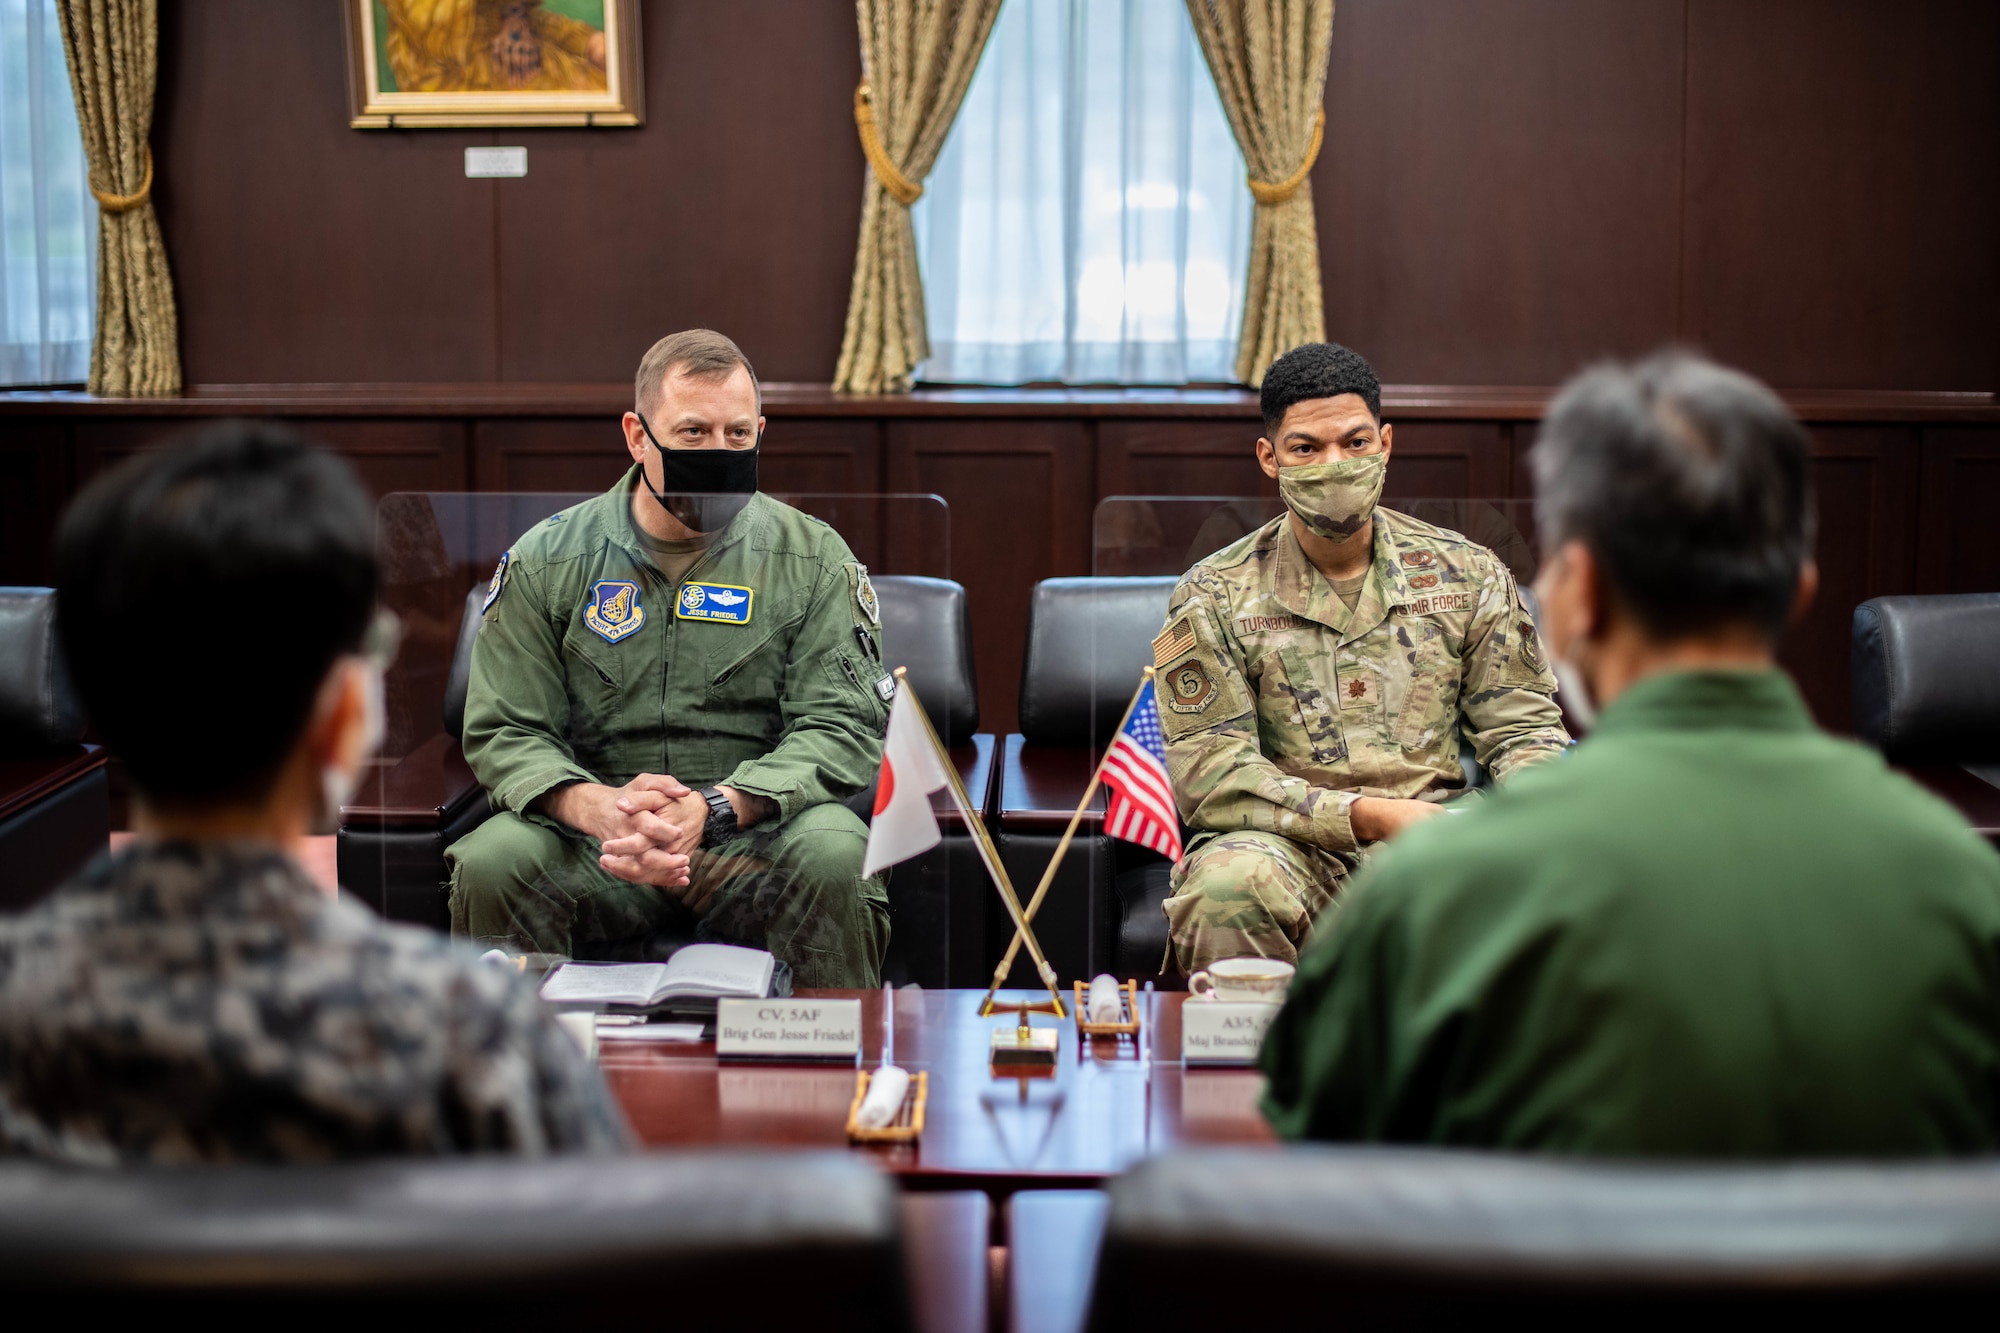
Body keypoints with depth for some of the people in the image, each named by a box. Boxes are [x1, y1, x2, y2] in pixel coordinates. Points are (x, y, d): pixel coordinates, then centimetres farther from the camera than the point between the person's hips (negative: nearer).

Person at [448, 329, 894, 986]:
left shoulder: (814, 558, 3)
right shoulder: (546, 560, 5)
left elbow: (843, 725, -4)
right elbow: (503, 730, 3)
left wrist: (716, 807, -21)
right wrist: (596, 806, -20)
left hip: (756, 832, 0)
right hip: (591, 836, 1)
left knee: (833, 854, -32)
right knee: (491, 862, -28)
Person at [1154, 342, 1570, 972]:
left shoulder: (1466, 573, 11)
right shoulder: (1215, 597, 2)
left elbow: (1520, 727, 13)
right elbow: (1208, 770, -6)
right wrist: (1366, 816, -18)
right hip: (1293, 846, -2)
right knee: (1230, 884, -37)